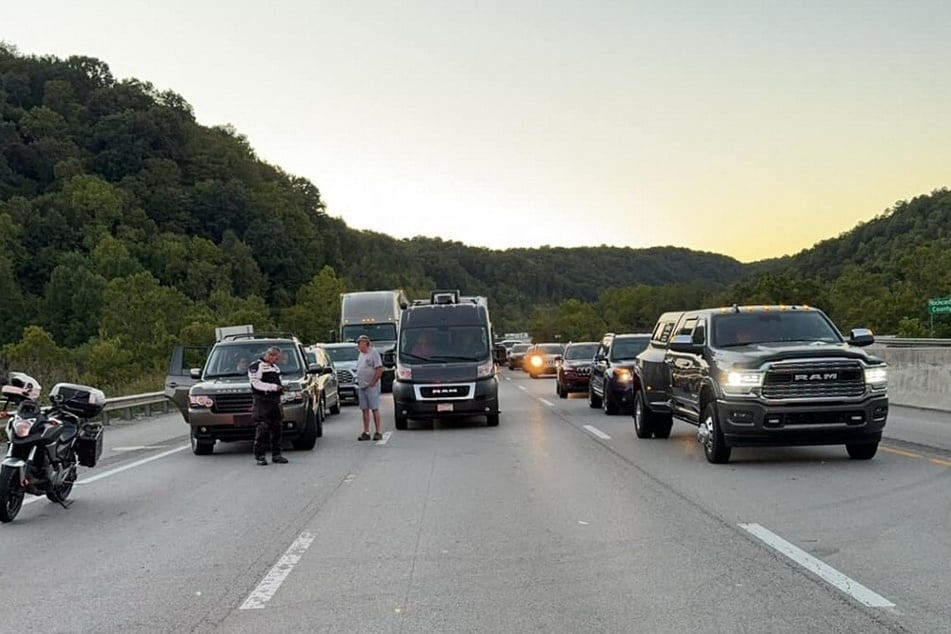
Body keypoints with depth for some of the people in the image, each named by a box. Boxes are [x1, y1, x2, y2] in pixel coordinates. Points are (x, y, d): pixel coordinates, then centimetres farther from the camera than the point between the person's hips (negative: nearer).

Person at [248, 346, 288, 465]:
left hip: (275, 401, 8)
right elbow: (256, 384, -15)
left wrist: (281, 387, 9)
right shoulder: (256, 366, -5)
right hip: (261, 401, -8)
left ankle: (276, 454, 13)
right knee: (262, 429, -10)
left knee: (278, 428, 6)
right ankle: (260, 455, -5)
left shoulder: (275, 367, 21)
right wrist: (273, 387, -18)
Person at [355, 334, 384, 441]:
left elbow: (380, 369, -14)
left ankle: (378, 432, -3)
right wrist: (359, 382, 11)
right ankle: (366, 432, 10)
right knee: (364, 410, 7)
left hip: (371, 387, -8)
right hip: (361, 387, 8)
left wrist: (372, 382, -15)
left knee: (375, 409, -6)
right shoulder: (361, 354, 17)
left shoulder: (373, 352, -8)